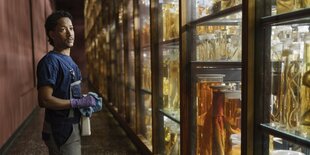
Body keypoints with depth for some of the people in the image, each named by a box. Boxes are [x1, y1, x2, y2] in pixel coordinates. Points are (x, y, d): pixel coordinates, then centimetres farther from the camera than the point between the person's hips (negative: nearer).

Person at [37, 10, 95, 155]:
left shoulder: (68, 60, 11)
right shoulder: (50, 61, -19)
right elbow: (45, 100, -25)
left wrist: (84, 98, 2)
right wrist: (79, 103, -21)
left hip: (72, 126, 9)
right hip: (60, 129, -9)